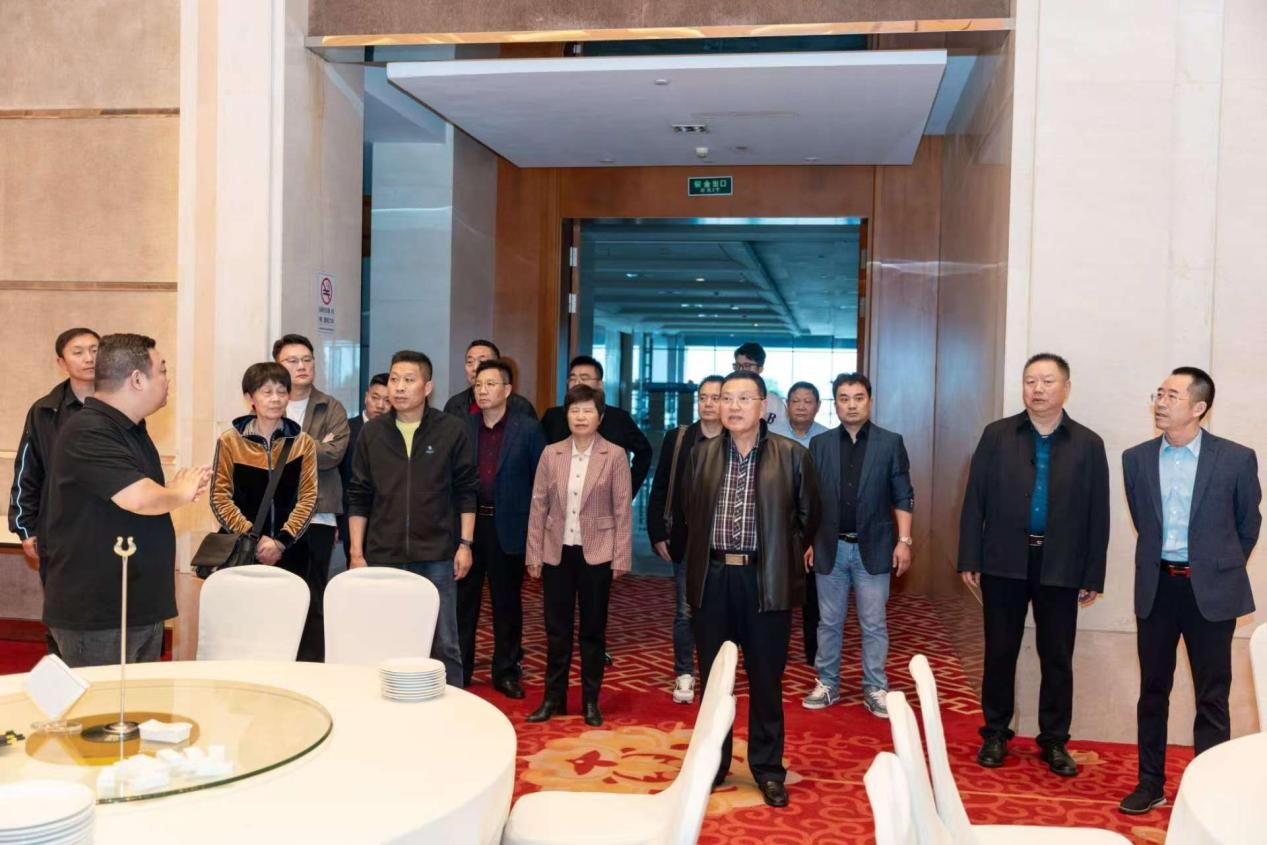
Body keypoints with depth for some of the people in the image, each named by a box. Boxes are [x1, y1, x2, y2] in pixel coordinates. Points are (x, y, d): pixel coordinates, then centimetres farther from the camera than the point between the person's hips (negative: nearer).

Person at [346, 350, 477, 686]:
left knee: (444, 643, 6)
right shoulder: (371, 432, 4)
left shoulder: (451, 430, -1)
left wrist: (465, 544, -3)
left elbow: (467, 492, 2)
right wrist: (356, 552, 2)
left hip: (436, 556, -2)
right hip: (383, 556, 2)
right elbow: (359, 498, 6)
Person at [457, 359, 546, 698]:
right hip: (467, 522, 2)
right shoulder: (462, 427, 5)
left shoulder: (528, 429, -1)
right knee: (463, 600, 8)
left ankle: (506, 671, 21)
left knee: (507, 603, 9)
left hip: (508, 526, -2)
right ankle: (458, 670, 20)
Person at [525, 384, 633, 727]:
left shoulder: (615, 455, -4)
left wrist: (621, 557, -8)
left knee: (593, 630, 8)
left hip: (596, 553, -2)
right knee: (556, 628, 9)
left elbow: (623, 509, -4)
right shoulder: (551, 454, 3)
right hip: (557, 552, 2)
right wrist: (533, 553, 1)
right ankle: (553, 698, 21)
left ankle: (591, 701, 19)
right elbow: (538, 505, 4)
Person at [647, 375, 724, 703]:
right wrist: (658, 534, -1)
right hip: (686, 540, 1)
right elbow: (659, 491, 4)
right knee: (685, 611, 6)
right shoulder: (677, 439, 2)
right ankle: (684, 674, 20)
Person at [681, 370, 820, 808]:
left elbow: (809, 516, 7)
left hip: (766, 580, -2)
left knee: (766, 681, 7)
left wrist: (791, 558, 15)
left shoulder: (792, 455, -3)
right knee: (712, 677, 12)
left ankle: (768, 768, 22)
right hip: (712, 579, 3)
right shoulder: (702, 454, 6)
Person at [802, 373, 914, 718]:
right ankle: (827, 685, 22)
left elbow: (903, 497, -1)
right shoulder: (820, 443, 4)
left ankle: (875, 690, 16)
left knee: (874, 625, 6)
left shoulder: (891, 442, -1)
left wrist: (903, 540, -7)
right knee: (829, 623, 10)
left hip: (873, 547, -1)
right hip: (830, 547, 2)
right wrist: (807, 541, 4)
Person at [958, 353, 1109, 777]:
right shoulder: (996, 435, 1)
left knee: (1057, 658, 9)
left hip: (1060, 567, 0)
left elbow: (1097, 514, 2)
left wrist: (1094, 576, 0)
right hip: (1004, 562, 0)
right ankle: (995, 734, 23)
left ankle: (1054, 741, 23)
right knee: (999, 653, 9)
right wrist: (970, 559, -4)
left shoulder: (1088, 444, 2)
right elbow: (975, 500, 0)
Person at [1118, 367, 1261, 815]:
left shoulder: (1236, 459, -7)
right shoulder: (1136, 459, 1)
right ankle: (1150, 783, 22)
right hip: (1156, 587, 3)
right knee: (1153, 691, 10)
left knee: (1212, 697, 6)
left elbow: (1248, 525, 7)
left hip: (1211, 590, -3)